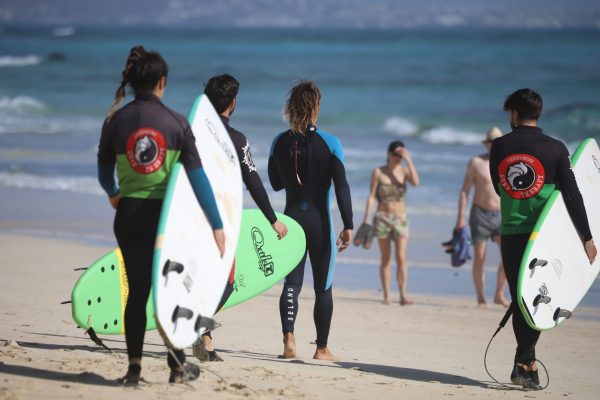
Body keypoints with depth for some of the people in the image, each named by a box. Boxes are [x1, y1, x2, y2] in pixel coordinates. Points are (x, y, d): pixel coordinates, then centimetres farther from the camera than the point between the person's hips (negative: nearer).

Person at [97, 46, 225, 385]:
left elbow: (105, 173, 9)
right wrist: (217, 224, -5)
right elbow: (198, 175, -9)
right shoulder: (176, 122, -7)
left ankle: (135, 366, 5)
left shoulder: (116, 121, -3)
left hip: (129, 214, 1)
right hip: (166, 214, -1)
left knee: (137, 290, 9)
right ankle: (178, 364, 19)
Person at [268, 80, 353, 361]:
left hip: (291, 218, 2)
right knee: (323, 287, 9)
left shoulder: (280, 142, 1)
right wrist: (348, 226, -10)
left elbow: (276, 183, 11)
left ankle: (289, 338, -17)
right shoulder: (329, 143, -9)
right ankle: (322, 348, 14)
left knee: (291, 282, 4)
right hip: (319, 221, -2)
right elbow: (341, 187, -12)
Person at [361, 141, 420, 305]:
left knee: (401, 257, -11)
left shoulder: (404, 171, 3)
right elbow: (371, 196, -2)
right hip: (382, 217, 0)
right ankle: (387, 296, 7)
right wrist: (366, 219, -8)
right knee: (385, 258, 3)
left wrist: (408, 160, -15)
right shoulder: (378, 172, 0)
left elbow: (416, 182, -17)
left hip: (400, 219, 0)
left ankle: (403, 295, -15)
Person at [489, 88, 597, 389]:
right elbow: (572, 196, -8)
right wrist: (586, 238, -4)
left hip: (510, 234, 2)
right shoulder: (555, 149, -4)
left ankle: (527, 364, 6)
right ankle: (524, 361, -6)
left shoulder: (499, 147, 3)